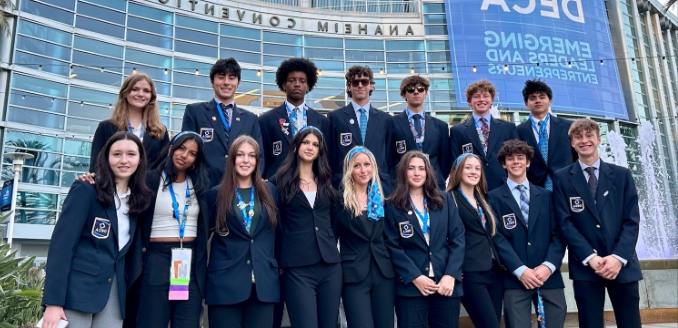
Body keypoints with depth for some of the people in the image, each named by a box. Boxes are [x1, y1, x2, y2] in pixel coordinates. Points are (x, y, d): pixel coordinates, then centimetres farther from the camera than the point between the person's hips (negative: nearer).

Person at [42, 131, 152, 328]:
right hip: (77, 287, -5)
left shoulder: (137, 199, 9)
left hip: (114, 291, 5)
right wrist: (53, 301, -18)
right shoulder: (85, 190, -7)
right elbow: (62, 244, -12)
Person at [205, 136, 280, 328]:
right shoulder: (216, 194, 5)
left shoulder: (270, 191, 11)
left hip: (264, 282, 2)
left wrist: (278, 266, 10)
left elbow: (277, 231, 14)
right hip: (225, 282, -2)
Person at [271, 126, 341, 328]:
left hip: (330, 264, 4)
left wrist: (331, 245, 13)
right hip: (297, 268, -4)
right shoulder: (281, 181, 2)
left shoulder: (326, 181, 15)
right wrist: (280, 259, -1)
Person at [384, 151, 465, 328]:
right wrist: (415, 277, -13)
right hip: (411, 286, -2)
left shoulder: (445, 200, 9)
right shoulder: (393, 206, 2)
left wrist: (451, 275, -7)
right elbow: (393, 247, -3)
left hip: (447, 282, 3)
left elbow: (458, 239, 4)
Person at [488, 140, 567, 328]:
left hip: (549, 276, 3)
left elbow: (558, 234, 7)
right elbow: (498, 238, -3)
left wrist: (548, 266, -9)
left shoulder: (546, 196, 14)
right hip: (515, 278, -3)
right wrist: (520, 270, -12)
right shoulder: (495, 197, 4)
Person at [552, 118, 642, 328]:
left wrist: (619, 257, -11)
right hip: (585, 266, -2)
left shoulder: (622, 175, 8)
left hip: (623, 264, 2)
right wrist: (590, 257, -13)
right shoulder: (562, 178, 3)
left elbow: (632, 220, 2)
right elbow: (565, 223, -4)